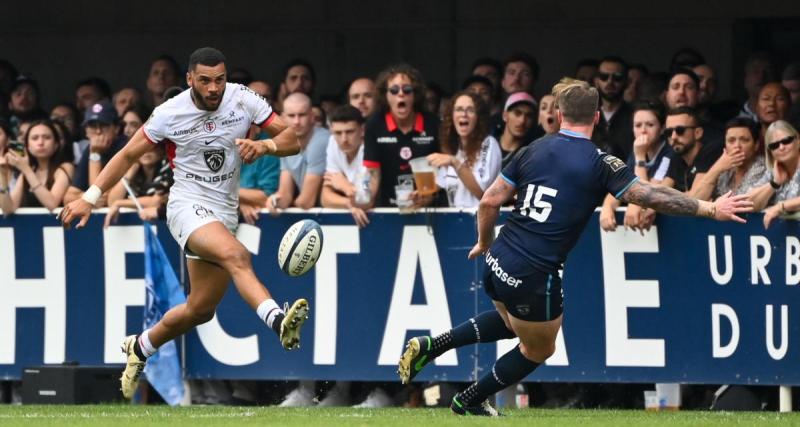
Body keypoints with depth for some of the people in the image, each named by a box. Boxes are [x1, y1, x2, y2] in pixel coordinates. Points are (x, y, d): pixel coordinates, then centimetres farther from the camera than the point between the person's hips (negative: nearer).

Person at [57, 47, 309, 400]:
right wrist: (90, 197, -2)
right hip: (187, 207, -5)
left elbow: (292, 140, -1)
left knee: (201, 309, 7)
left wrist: (265, 145, -23)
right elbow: (128, 155, 3)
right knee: (236, 255, -34)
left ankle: (140, 347, 33)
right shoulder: (170, 114, -8)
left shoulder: (243, 100, -3)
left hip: (224, 214, 5)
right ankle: (278, 321, -57)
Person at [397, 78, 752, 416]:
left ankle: (429, 348, 22)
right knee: (538, 350, 24)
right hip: (533, 278, -6)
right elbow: (650, 196, -13)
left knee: (512, 321, 36)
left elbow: (490, 201, 5)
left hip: (498, 263, 6)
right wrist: (712, 209, -6)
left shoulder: (533, 151, 5)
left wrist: (485, 244, 23)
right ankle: (469, 402, 34)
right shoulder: (599, 163, -9)